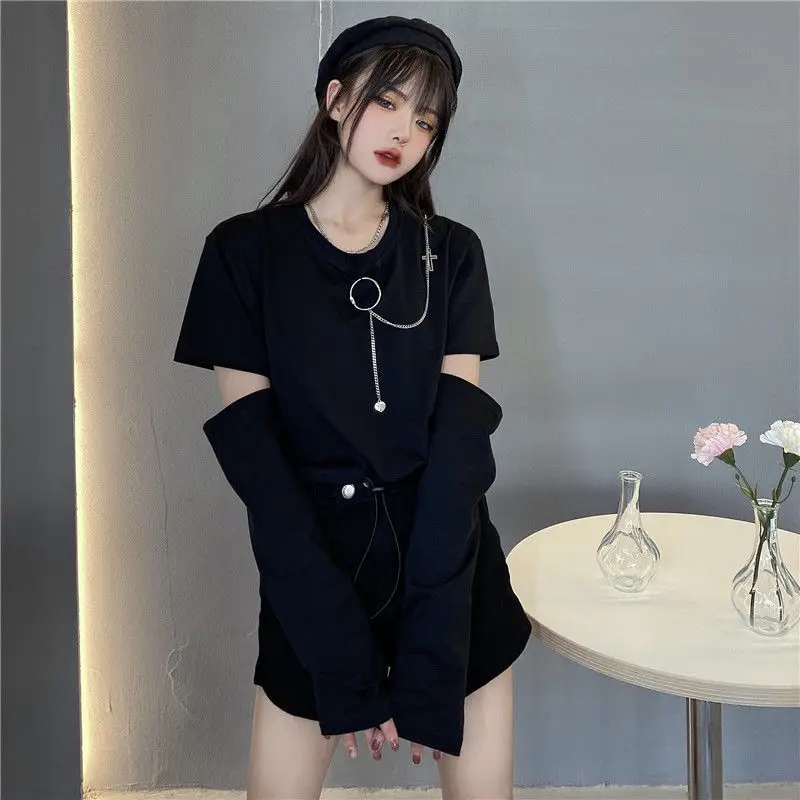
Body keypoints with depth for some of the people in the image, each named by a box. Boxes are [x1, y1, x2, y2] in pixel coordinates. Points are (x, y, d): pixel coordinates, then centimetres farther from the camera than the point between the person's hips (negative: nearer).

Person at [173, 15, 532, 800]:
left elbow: (459, 431, -8)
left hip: (452, 570, 2)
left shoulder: (451, 253, 2)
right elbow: (251, 444, -10)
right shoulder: (245, 250, -3)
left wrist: (425, 656, -17)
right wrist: (347, 649, -17)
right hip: (311, 575, -1)